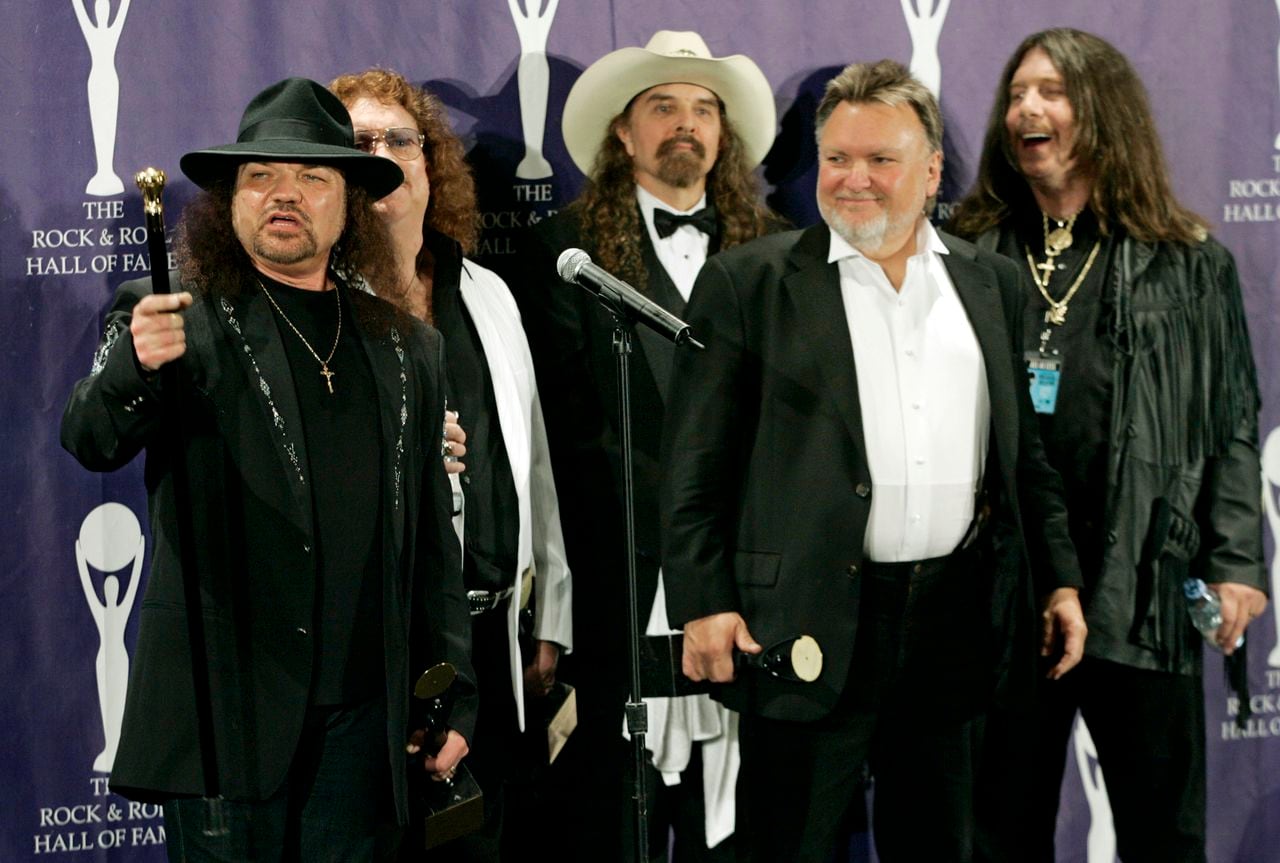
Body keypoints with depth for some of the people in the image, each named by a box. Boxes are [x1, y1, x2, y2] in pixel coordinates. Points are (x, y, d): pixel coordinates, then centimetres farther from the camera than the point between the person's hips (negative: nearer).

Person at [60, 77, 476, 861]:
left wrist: (453, 697, 12)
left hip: (363, 711, 3)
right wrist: (136, 366, -34)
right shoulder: (175, 319, 3)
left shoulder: (409, 349, 13)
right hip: (228, 708, -3)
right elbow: (92, 441, -13)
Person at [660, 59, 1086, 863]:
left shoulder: (993, 283, 11)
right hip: (811, 625, -4)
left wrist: (1061, 581, 11)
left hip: (959, 618, 4)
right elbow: (696, 461, -3)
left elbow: (1027, 449, 16)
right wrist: (704, 604, -10)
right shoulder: (748, 282, -1)